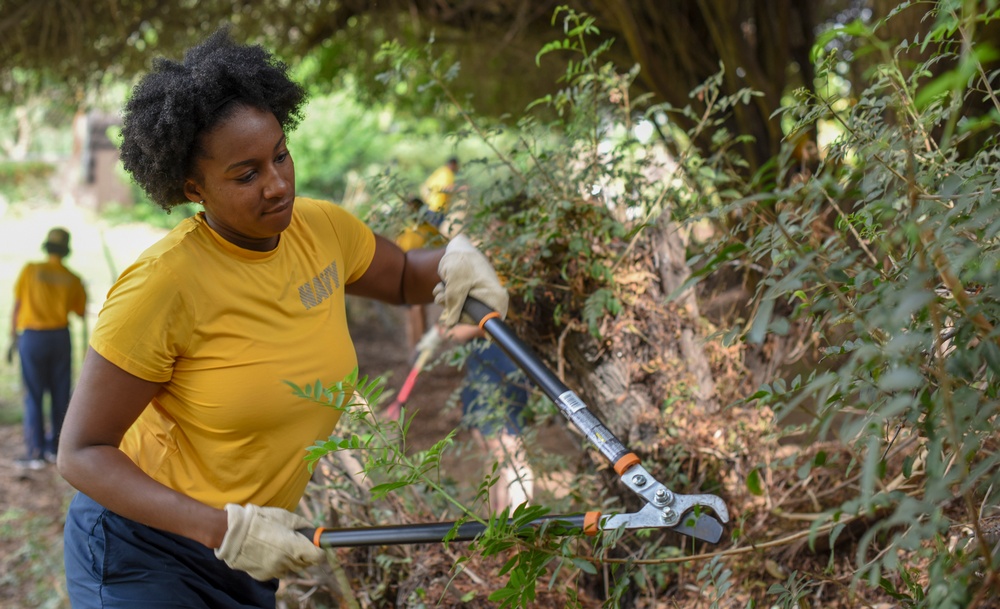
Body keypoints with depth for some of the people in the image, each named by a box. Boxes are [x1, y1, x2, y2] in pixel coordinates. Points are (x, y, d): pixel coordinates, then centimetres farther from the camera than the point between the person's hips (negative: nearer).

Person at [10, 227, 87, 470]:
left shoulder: (30, 270, -6)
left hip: (32, 337, -2)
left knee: (34, 397, 3)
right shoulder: (73, 279, 0)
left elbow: (17, 306, -4)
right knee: (60, 395, 11)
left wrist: (13, 336, 6)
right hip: (60, 336, 2)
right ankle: (54, 448, 18)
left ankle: (36, 453, 1)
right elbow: (81, 312, 9)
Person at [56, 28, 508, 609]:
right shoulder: (164, 282, -25)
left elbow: (404, 277, 16)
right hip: (143, 547, -6)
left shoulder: (322, 229, -6)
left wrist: (454, 260, -7)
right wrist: (224, 529, -29)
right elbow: (81, 453, -20)